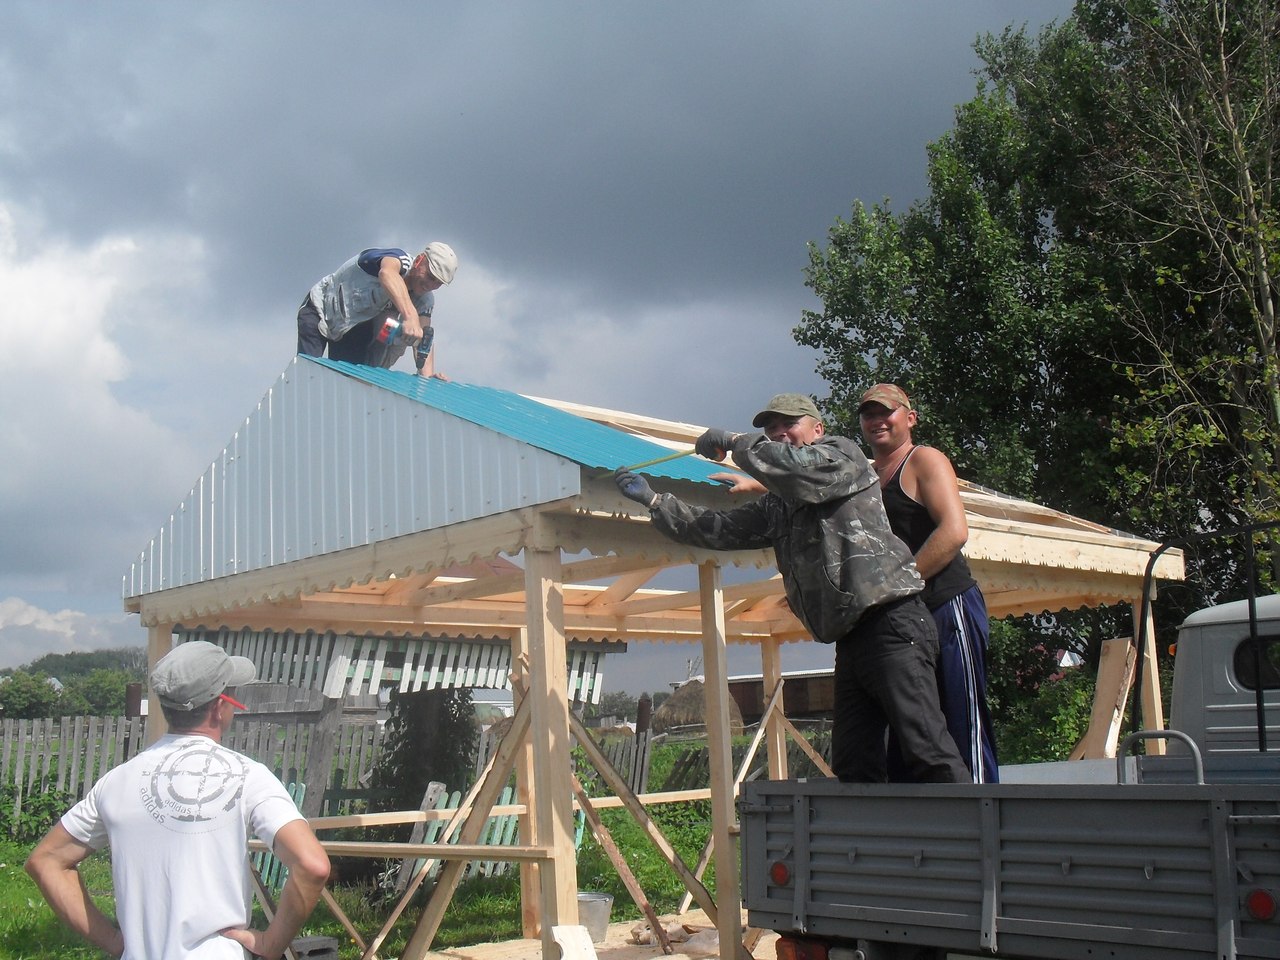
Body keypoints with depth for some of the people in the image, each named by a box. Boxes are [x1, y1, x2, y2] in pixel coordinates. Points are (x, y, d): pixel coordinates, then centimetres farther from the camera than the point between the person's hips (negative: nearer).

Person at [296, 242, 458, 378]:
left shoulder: (425, 298, -12)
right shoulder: (400, 260, -34)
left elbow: (424, 334, -24)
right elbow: (387, 274, -59)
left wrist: (427, 374, -44)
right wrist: (410, 316, -74)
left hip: (355, 325, 6)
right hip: (319, 311, -6)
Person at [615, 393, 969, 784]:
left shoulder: (842, 454, 5)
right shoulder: (776, 506, 25)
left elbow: (799, 468, -16)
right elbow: (718, 529, 25)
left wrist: (735, 442, -4)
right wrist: (653, 500, 21)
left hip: (890, 621, -9)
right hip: (851, 638, 9)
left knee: (926, 751, -16)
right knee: (853, 765, 2)